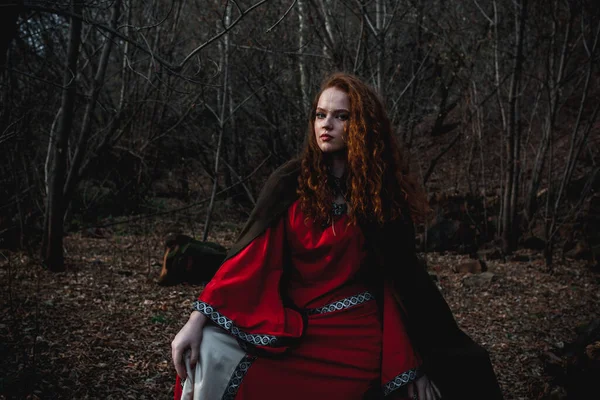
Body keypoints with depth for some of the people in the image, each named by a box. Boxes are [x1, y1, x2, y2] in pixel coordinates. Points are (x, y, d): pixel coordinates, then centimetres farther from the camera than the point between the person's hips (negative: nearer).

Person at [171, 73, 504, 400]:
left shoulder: (385, 192, 0)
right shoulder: (291, 181, 0)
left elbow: (404, 277, 3)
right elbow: (249, 255, -6)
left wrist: (415, 362, 0)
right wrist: (197, 320, -17)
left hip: (357, 337, -2)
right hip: (292, 329, 2)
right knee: (213, 347, -24)